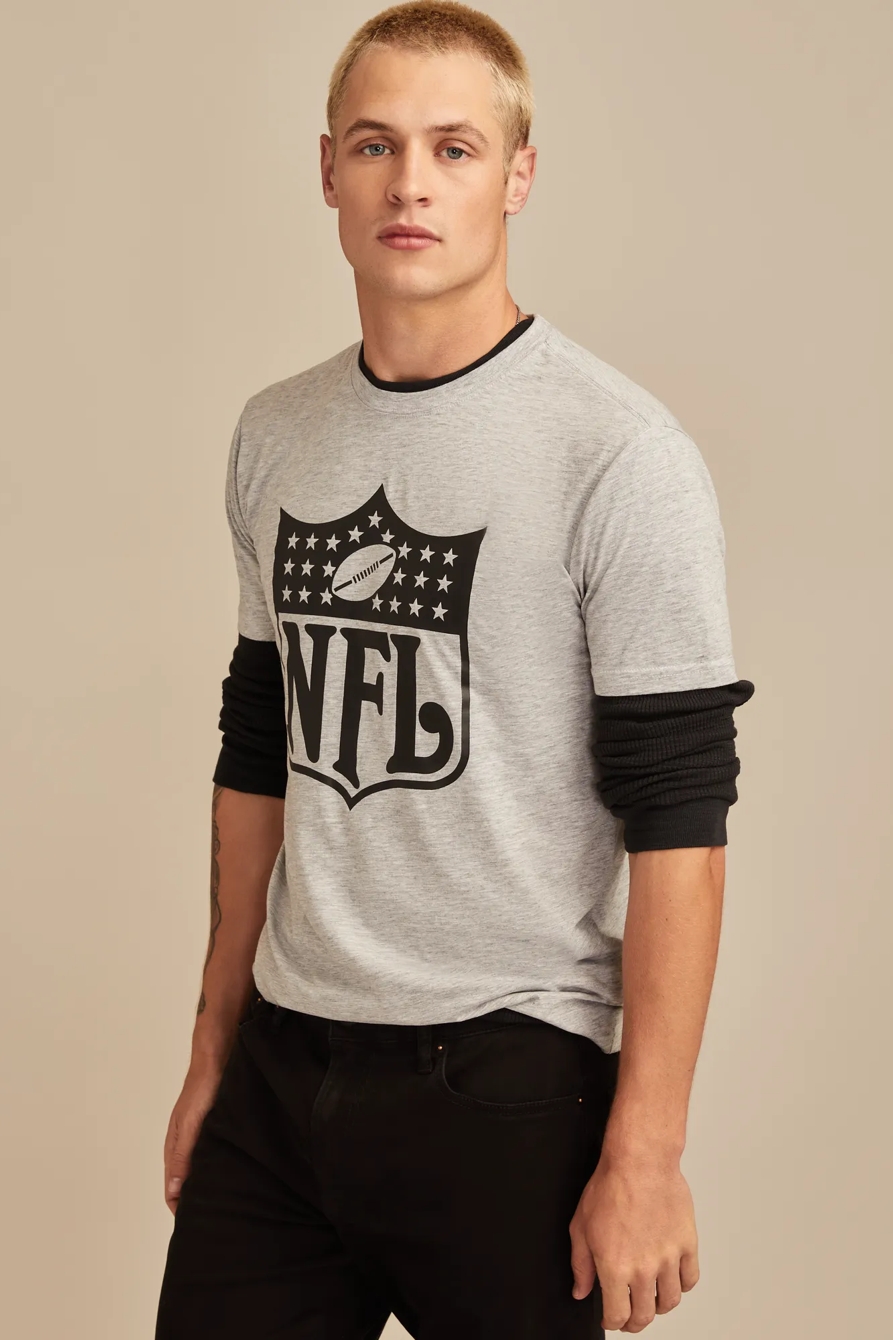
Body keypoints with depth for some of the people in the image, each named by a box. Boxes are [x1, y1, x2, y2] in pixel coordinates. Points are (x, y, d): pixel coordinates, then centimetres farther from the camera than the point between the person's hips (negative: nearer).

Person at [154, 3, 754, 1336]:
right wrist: (213, 1052, 16)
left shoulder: (620, 453, -11)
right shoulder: (274, 436, 9)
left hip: (508, 1079, -5)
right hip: (279, 1077, 5)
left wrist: (644, 1154, -15)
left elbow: (678, 823, -13)